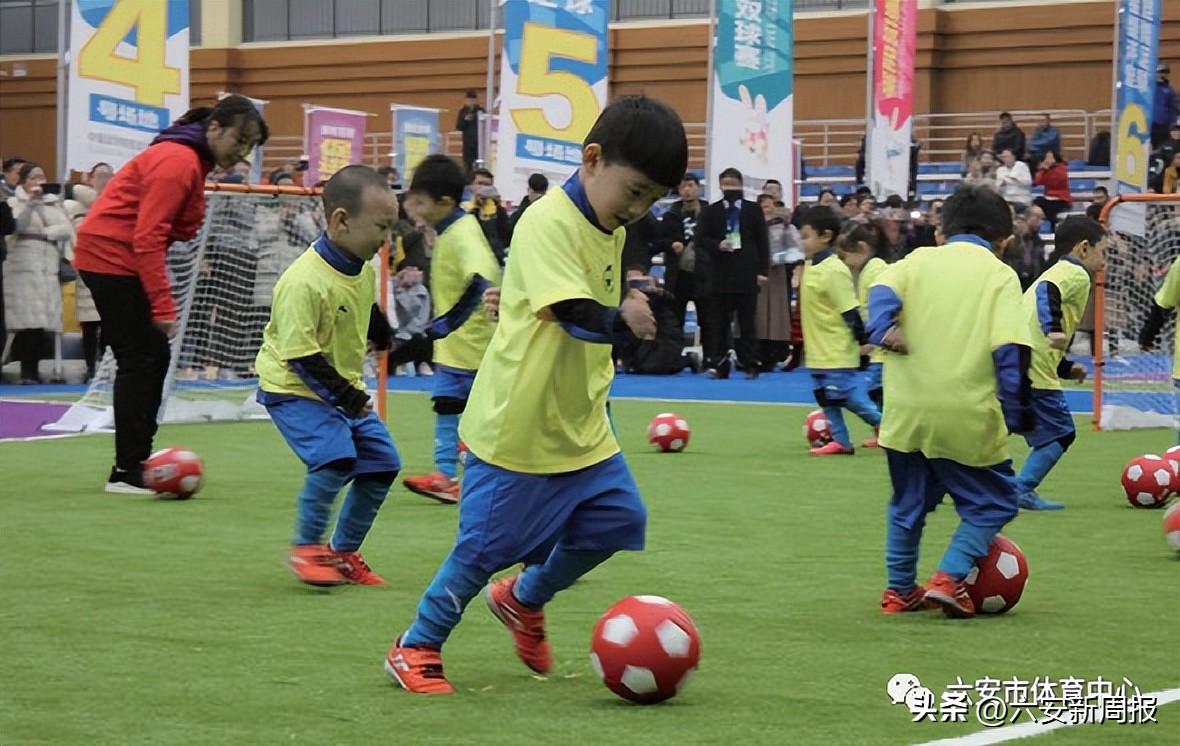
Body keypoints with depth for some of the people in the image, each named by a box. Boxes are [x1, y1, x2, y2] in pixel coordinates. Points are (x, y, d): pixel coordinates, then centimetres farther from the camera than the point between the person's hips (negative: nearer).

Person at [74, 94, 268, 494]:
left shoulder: (192, 161, 12)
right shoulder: (178, 161, -19)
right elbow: (147, 237, -24)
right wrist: (163, 306, -24)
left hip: (124, 259, 10)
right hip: (111, 255, -10)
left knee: (154, 356, 10)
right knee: (139, 359, -8)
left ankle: (136, 461, 16)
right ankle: (126, 472, -3)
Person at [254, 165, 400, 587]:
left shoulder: (364, 270, -3)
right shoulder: (303, 282, -29)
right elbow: (300, 356, -29)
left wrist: (385, 340, 33)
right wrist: (344, 395, -27)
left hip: (345, 386, 9)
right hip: (294, 389, -9)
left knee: (383, 463, 6)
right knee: (334, 458, -26)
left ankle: (344, 551, 21)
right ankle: (306, 548, -5)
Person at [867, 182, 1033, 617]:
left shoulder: (919, 260, 10)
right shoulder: (1000, 276, 0)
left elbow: (882, 291, -9)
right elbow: (1010, 349, -9)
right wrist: (1017, 414, -6)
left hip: (906, 412, 4)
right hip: (968, 417, -4)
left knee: (908, 503, 21)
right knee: (993, 502, 12)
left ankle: (900, 590, 24)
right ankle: (949, 578, -3)